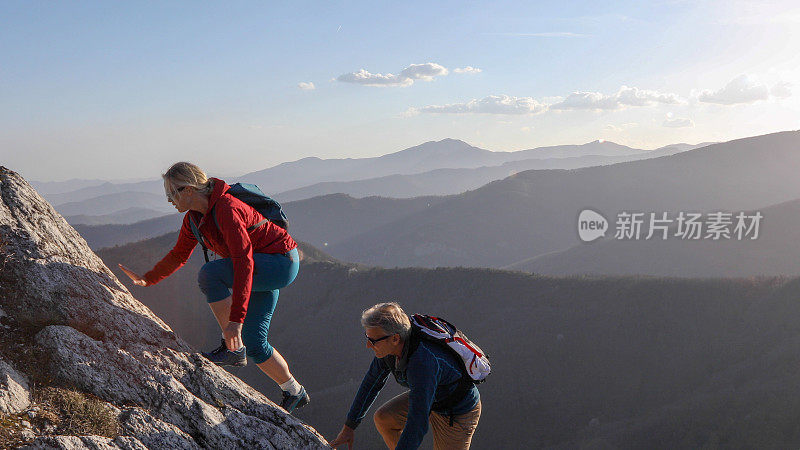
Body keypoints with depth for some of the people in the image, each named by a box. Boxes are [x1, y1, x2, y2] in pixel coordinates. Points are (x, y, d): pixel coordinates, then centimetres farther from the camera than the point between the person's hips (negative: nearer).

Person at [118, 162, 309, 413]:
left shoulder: (227, 209, -27)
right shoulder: (194, 216, 1)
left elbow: (244, 263, -35)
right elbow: (179, 255, 19)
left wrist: (236, 319, -39)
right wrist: (147, 280, 13)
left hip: (282, 263, -9)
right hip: (260, 270, 9)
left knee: (209, 274, -26)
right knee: (253, 342, 6)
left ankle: (233, 348, -15)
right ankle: (294, 393, 23)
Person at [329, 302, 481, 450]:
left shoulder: (423, 362, -42)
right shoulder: (388, 345, -15)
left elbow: (417, 424, -41)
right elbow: (371, 382, 1)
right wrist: (349, 427, 7)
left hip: (457, 415, -8)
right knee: (382, 419, 8)